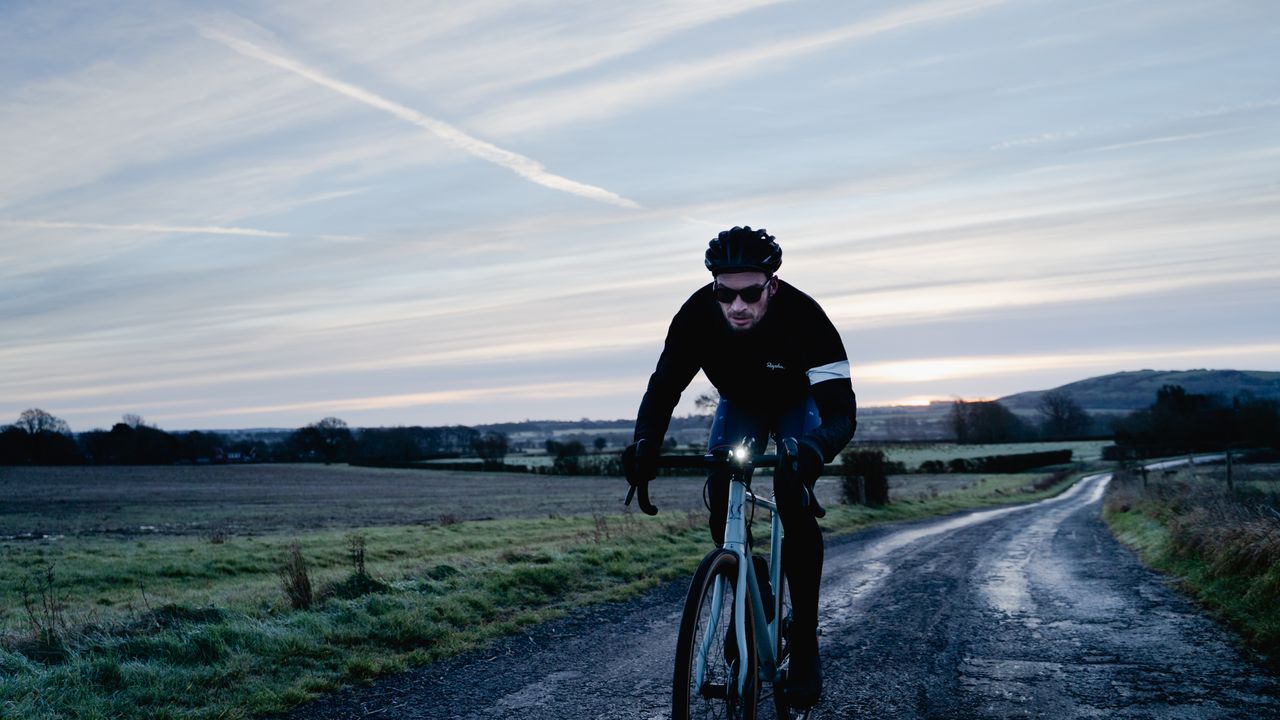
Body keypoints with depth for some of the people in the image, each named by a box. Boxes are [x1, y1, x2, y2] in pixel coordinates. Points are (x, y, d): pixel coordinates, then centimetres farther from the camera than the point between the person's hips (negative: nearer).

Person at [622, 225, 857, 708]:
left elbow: (842, 412, -44)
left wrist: (814, 448, -66)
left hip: (797, 404, -3)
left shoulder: (804, 317, -40)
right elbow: (664, 386, -28)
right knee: (720, 499, -18)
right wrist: (645, 444, -48)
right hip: (739, 404, 3)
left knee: (793, 501, -22)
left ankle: (805, 646, -11)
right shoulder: (697, 315, -32)